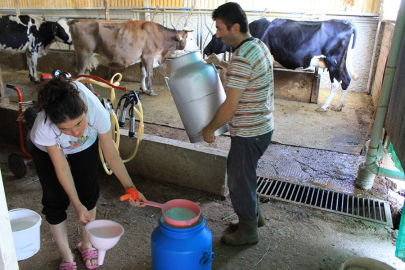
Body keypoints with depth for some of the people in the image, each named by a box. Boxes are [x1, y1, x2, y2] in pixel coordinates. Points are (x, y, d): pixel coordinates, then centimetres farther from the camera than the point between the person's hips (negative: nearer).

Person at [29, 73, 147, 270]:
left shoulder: (97, 112, -41)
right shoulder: (44, 128, -42)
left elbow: (111, 155, -28)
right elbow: (61, 168, -28)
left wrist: (129, 187, -32)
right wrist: (77, 205, -26)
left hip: (85, 146, 1)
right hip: (48, 151, -1)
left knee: (88, 194, 4)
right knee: (56, 201, -2)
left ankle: (86, 244, 30)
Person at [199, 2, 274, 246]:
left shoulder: (241, 59, -26)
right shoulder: (259, 46, 5)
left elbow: (230, 107, -25)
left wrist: (209, 129, -11)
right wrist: (221, 64, 17)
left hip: (249, 134, -10)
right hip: (263, 127, 10)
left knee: (240, 180, 8)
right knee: (238, 173, 25)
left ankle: (248, 231, 29)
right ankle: (254, 215, 43)